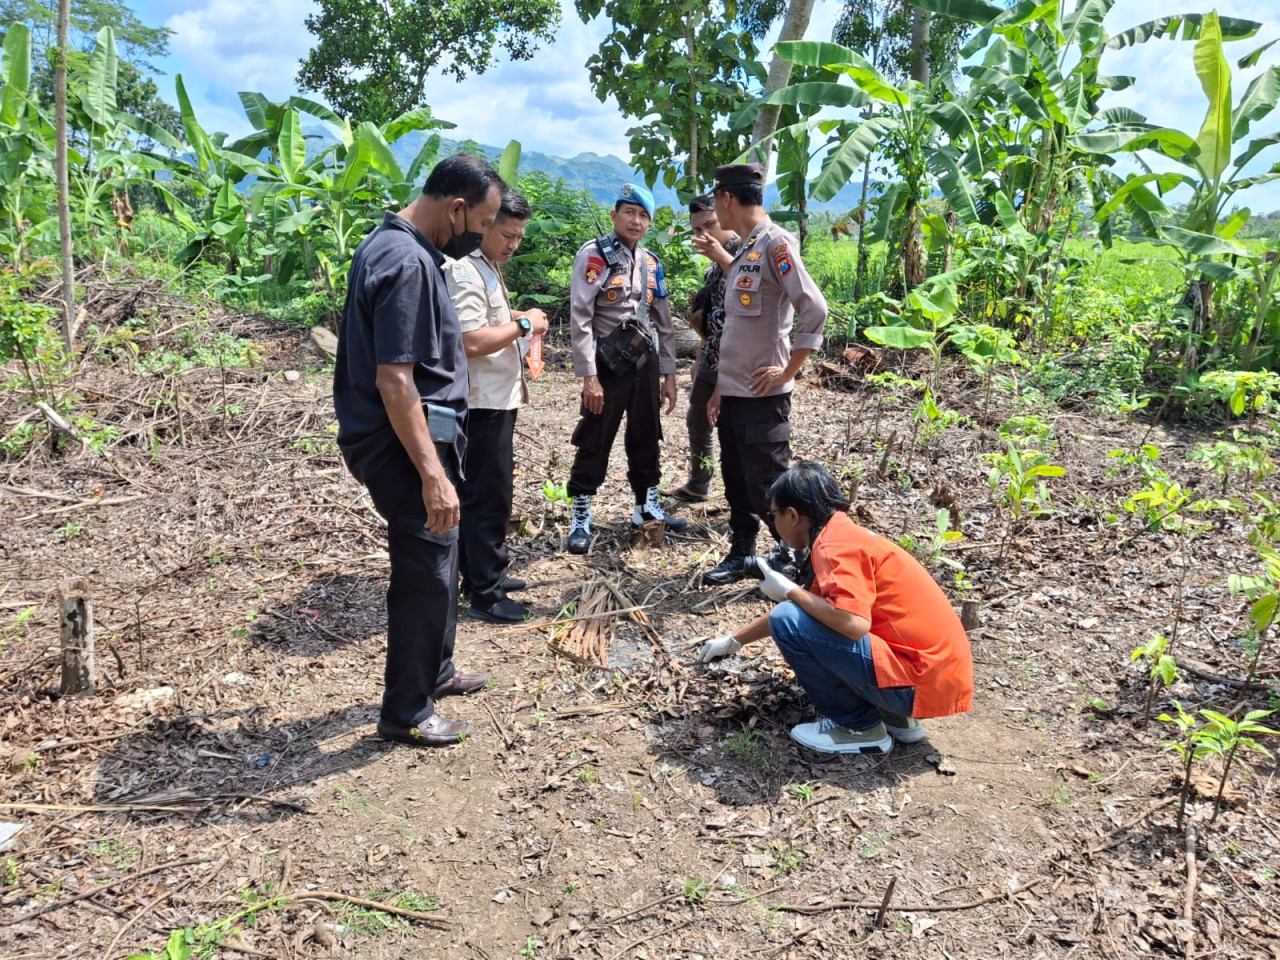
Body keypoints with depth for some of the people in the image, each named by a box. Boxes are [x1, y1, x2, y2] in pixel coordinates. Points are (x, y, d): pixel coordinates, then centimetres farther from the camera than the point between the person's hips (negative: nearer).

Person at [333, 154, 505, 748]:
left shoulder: (390, 245, 11)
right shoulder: (407, 263, -21)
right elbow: (394, 380, -26)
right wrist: (433, 473, -26)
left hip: (414, 436, 11)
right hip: (406, 444, -10)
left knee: (436, 563, 21)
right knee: (427, 575, -1)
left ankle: (435, 672, 39)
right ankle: (406, 714, 14)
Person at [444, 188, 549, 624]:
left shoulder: (488, 268, 15)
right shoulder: (466, 272, -17)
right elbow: (471, 342, -27)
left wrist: (519, 322, 12)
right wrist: (523, 325, -17)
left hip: (497, 400, 11)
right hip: (481, 404, -11)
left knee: (486, 493, 18)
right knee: (488, 495, -4)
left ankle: (484, 574, 31)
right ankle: (485, 594, 6)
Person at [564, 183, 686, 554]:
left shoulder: (651, 263, 11)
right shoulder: (594, 255, -7)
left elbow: (663, 322, 15)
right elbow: (580, 318, -14)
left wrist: (669, 374, 12)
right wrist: (589, 376, -19)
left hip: (645, 363, 6)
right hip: (609, 365, -6)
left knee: (646, 439, 13)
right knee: (594, 443, 0)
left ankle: (647, 506, 27)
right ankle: (581, 518, 10)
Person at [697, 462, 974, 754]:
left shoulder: (836, 544, -15)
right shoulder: (845, 536, 15)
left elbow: (854, 624, -30)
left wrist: (789, 591, -13)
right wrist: (734, 641, 34)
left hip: (920, 682, -10)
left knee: (789, 621, -14)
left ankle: (859, 727, 1)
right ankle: (896, 718, 17)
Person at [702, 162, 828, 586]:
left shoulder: (775, 243, -13)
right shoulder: (744, 250, 14)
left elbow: (815, 308, -22)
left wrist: (788, 371, -17)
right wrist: (719, 387, 16)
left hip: (763, 393, -9)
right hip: (733, 391, 9)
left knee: (766, 484, -2)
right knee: (736, 481, 14)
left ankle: (797, 556, 15)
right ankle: (741, 555, 27)